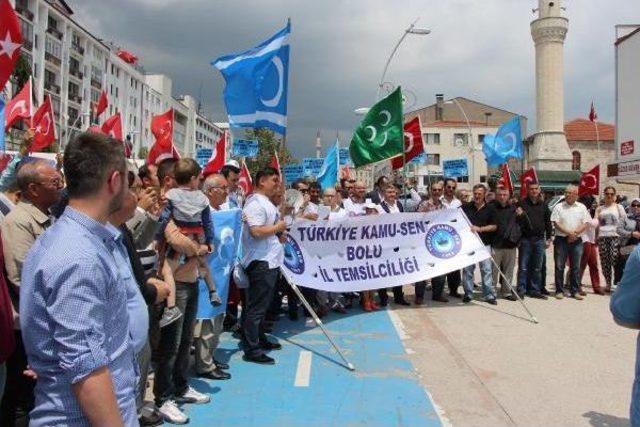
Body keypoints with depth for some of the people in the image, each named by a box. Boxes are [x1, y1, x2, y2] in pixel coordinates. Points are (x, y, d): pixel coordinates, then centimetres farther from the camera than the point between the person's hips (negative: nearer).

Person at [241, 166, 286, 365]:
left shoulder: (266, 202, 17)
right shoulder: (255, 203, -17)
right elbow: (256, 231, -27)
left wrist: (279, 235, 11)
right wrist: (278, 227, -14)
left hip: (270, 261, 11)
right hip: (260, 262, -11)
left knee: (262, 303, 20)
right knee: (256, 305, -5)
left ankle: (260, 339, 32)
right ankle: (251, 349, 2)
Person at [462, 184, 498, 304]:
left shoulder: (490, 209, 4)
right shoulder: (465, 207, 6)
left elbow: (494, 226, 2)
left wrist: (479, 229, -11)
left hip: (484, 243, -1)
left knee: (486, 269, -1)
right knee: (467, 269, 5)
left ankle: (489, 295, 6)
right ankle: (468, 294, 15)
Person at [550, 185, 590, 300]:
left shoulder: (581, 207, 8)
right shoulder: (558, 207, 2)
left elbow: (585, 223, 3)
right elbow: (556, 223, -5)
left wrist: (575, 233, -13)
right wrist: (569, 233, -14)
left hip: (576, 240, 2)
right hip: (561, 240, -2)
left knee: (576, 267, 6)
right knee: (559, 266, 1)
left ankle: (575, 291, 13)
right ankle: (559, 291, 8)